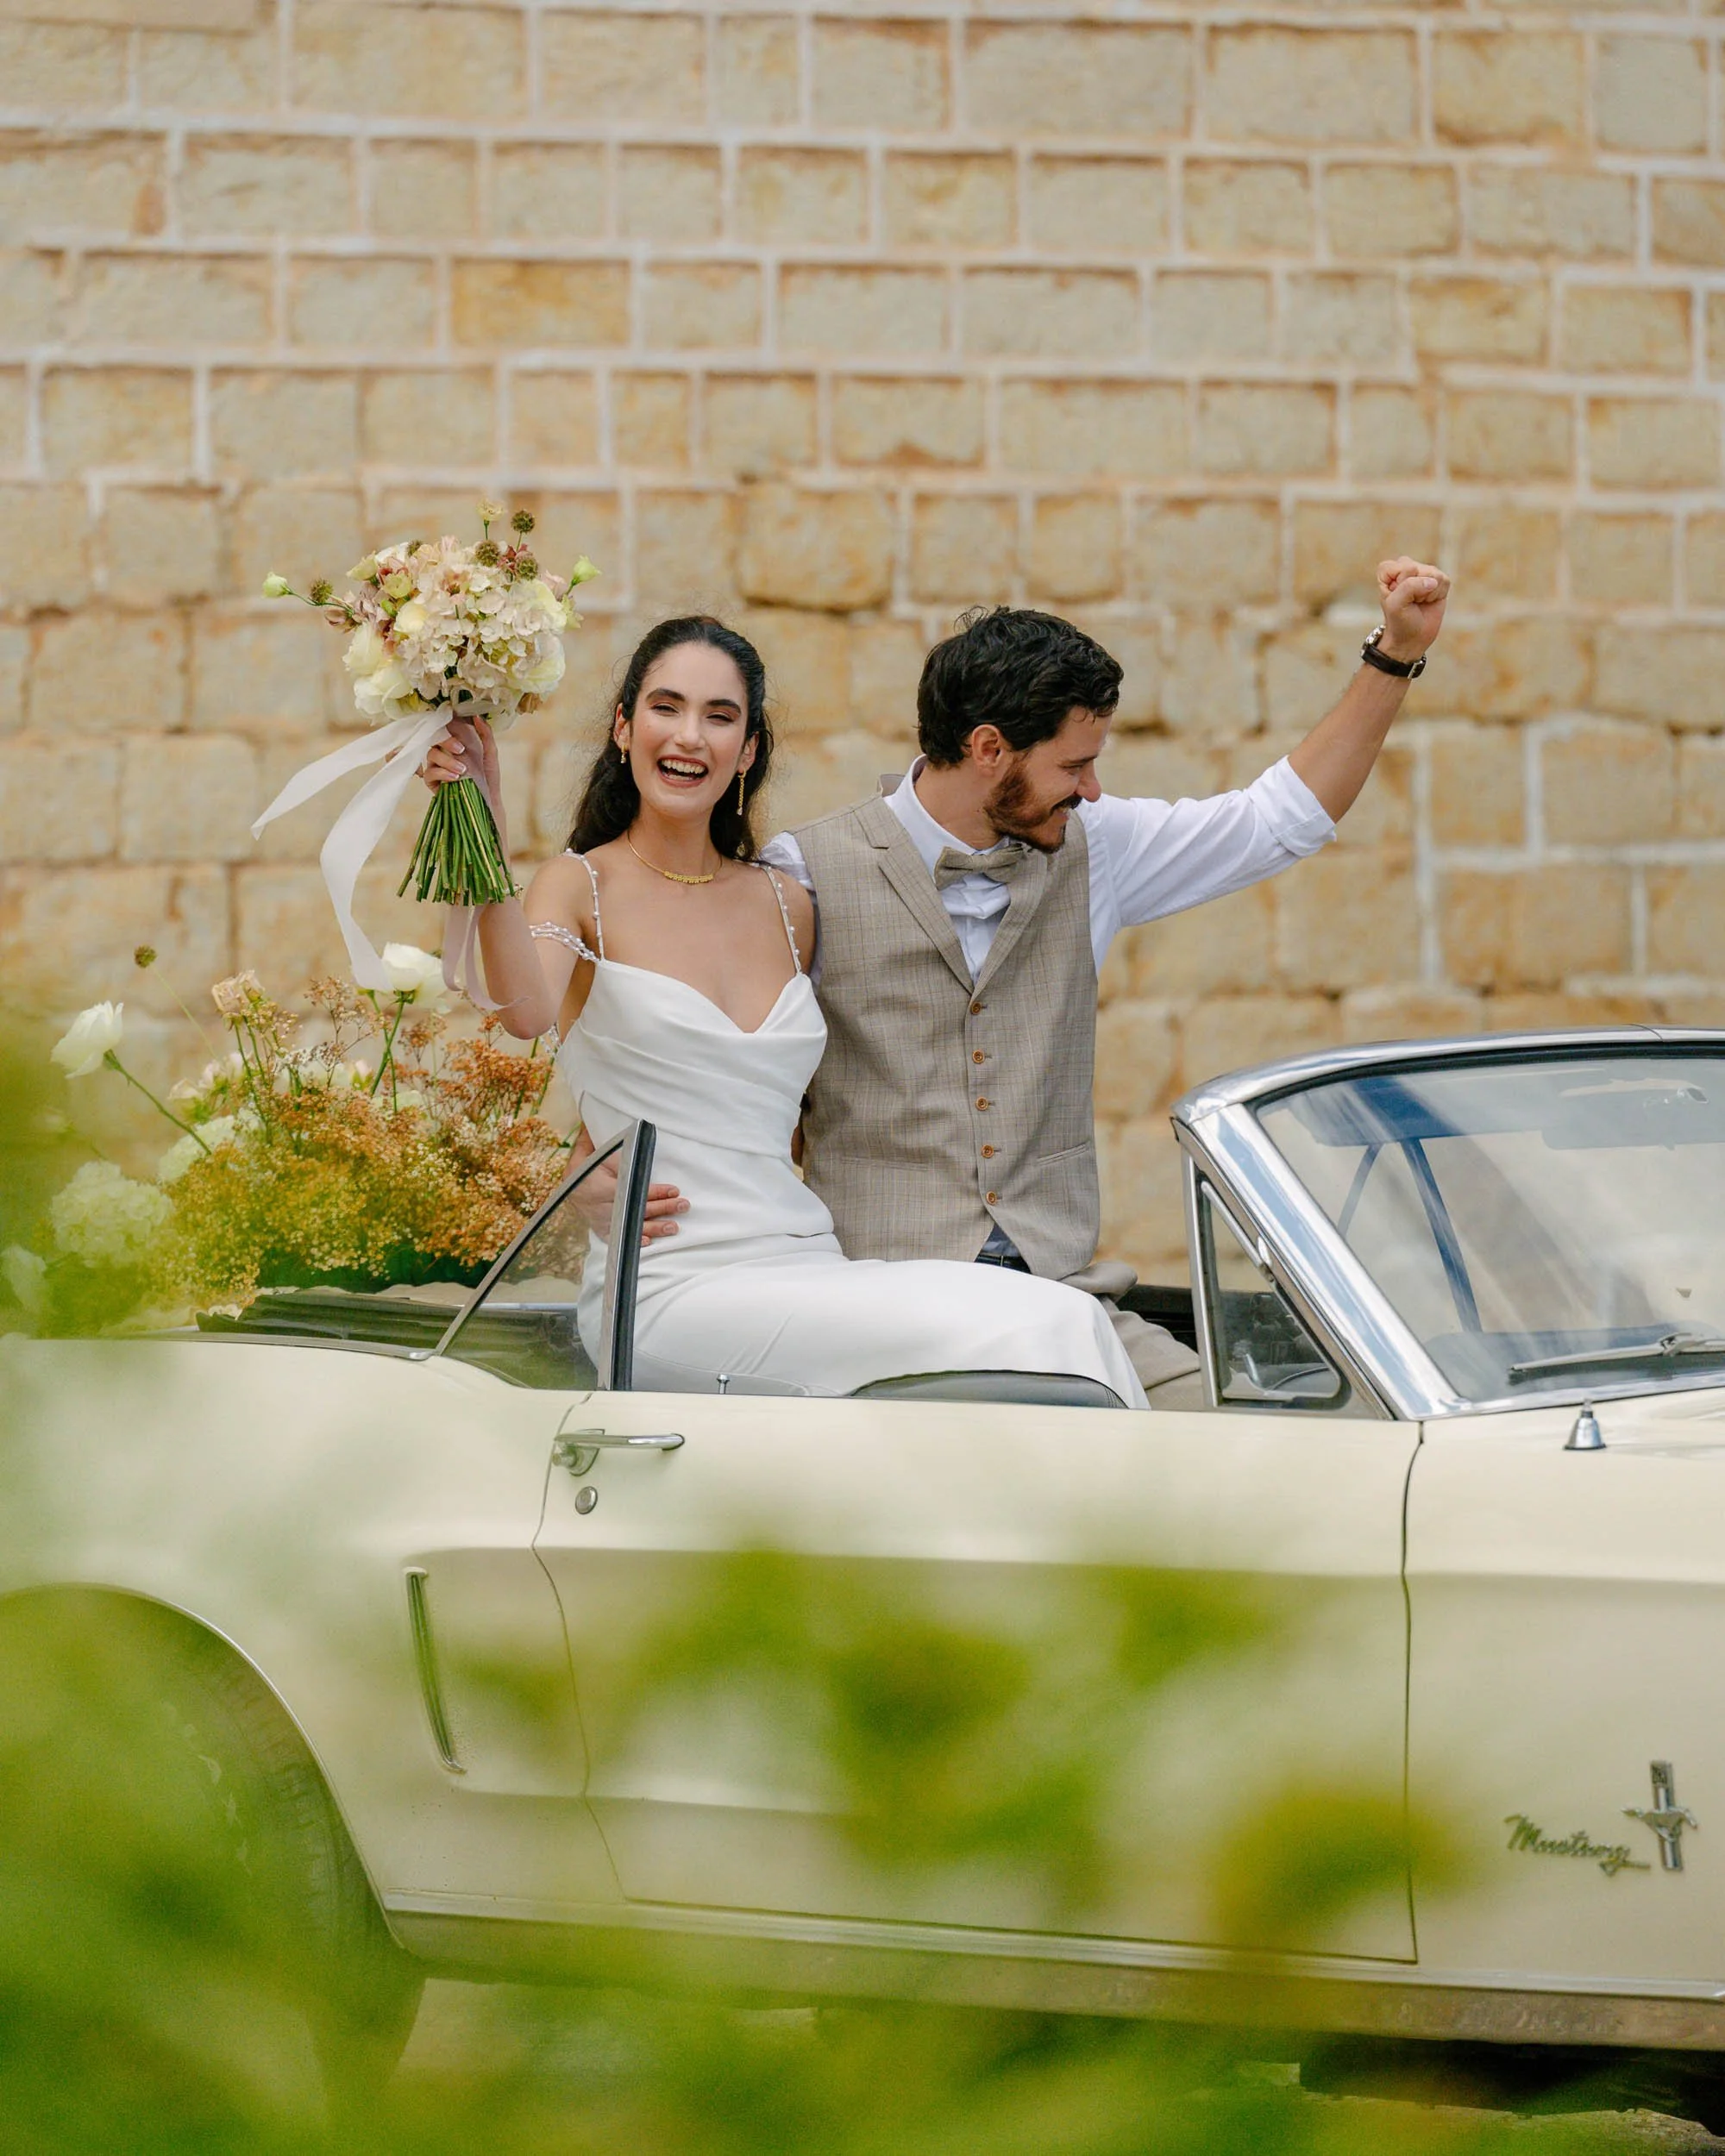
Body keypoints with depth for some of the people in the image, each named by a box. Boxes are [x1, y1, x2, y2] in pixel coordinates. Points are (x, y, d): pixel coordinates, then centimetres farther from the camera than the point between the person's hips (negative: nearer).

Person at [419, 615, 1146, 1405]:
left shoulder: (786, 907, 17)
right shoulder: (582, 886, 2)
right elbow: (526, 1010, -20)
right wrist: (483, 838, -32)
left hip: (811, 1267, 5)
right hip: (674, 1284, -5)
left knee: (1065, 1317, -24)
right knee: (1024, 1333, -28)